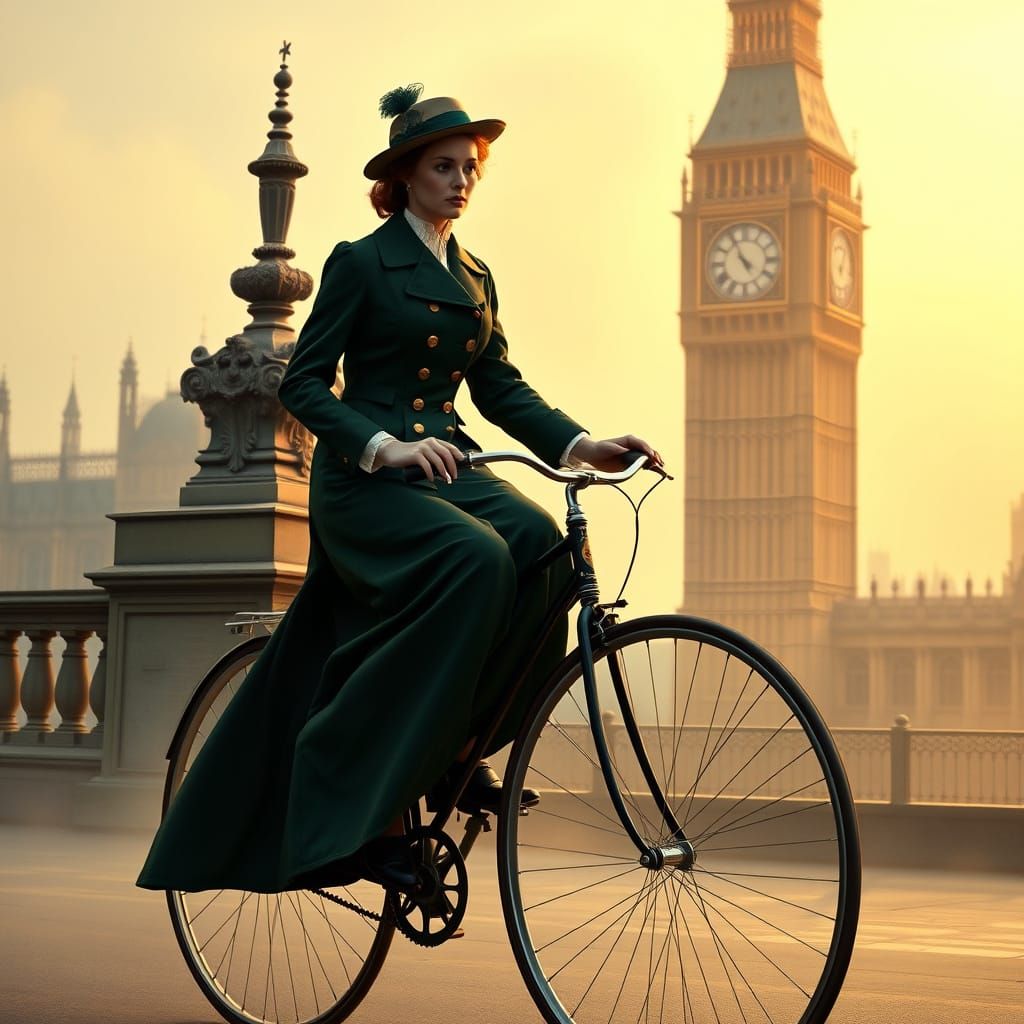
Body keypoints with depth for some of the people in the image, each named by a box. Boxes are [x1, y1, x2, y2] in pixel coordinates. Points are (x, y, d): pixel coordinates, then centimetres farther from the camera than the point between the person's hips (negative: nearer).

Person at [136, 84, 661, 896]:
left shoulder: (475, 278, 17)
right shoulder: (362, 263, -2)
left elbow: (501, 389, 14)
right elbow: (303, 385, -8)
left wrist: (581, 444, -3)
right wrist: (388, 445, -24)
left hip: (446, 467, 6)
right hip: (362, 479, -6)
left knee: (536, 540, -27)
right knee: (474, 561, -34)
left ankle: (457, 747, -14)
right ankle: (361, 817, -27)